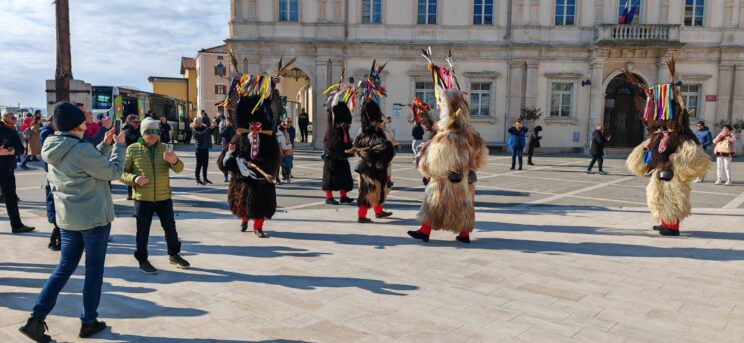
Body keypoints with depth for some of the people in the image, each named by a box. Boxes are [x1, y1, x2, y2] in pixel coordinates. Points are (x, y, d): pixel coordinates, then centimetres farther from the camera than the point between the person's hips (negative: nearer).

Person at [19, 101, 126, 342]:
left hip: (67, 218, 8)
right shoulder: (81, 150, -21)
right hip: (94, 218, -8)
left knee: (64, 268, 17)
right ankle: (88, 322, 17)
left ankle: (36, 318, 11)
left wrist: (106, 144, 11)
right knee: (94, 270, 7)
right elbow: (113, 171, -14)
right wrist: (119, 145, -3)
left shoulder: (55, 151, 6)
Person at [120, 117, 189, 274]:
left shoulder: (163, 148, 2)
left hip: (164, 197, 3)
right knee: (143, 231, 5)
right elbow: (122, 172, 0)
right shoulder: (133, 149, -4)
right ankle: (142, 261, 20)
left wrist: (174, 160, -32)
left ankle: (173, 254, 31)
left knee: (170, 227, 12)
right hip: (142, 198, -2)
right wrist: (134, 178, -20)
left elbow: (179, 168, -8)